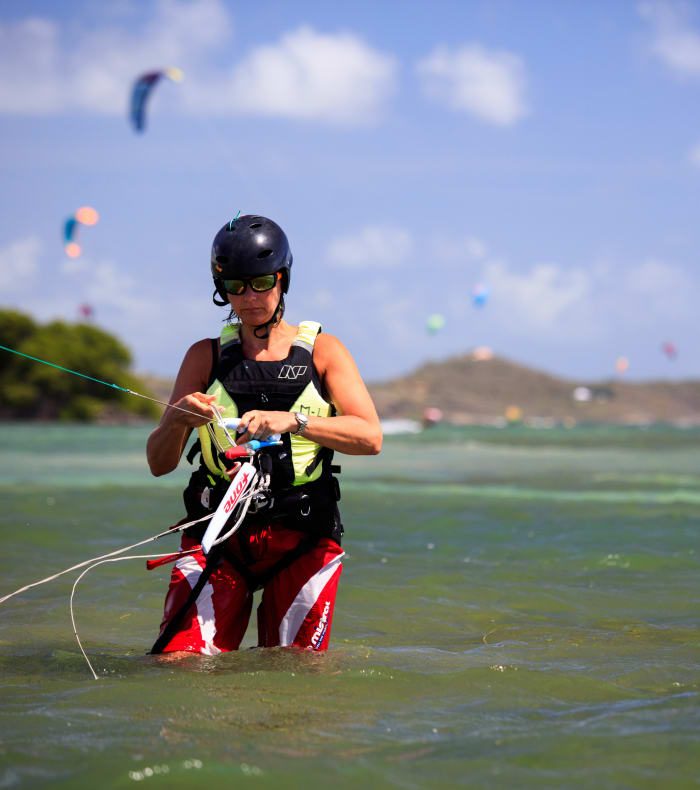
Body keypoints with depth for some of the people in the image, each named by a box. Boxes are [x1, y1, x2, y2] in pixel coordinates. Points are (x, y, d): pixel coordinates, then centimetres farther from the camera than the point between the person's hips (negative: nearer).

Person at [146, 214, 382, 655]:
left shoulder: (322, 351, 8)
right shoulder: (206, 357, 12)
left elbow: (370, 437, -8)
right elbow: (159, 464, 6)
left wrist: (292, 421, -23)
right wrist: (179, 420, -16)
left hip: (301, 538, -1)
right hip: (216, 533, 1)